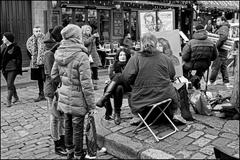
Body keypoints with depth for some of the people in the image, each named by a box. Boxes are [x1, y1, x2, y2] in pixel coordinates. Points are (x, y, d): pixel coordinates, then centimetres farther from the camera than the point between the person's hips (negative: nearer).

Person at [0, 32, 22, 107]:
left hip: (12, 68, -6)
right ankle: (15, 97, 31)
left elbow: (19, 59, -6)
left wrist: (18, 69, -9)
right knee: (10, 84, 15)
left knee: (10, 84, -9)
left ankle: (8, 100, -2)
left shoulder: (15, 47, -8)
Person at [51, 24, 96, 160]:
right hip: (77, 101, -7)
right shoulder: (81, 56, -21)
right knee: (78, 129, 10)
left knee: (68, 127, 21)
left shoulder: (59, 54, 0)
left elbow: (54, 75, 10)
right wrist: (92, 105, -13)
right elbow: (86, 84, -20)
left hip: (64, 98, 7)